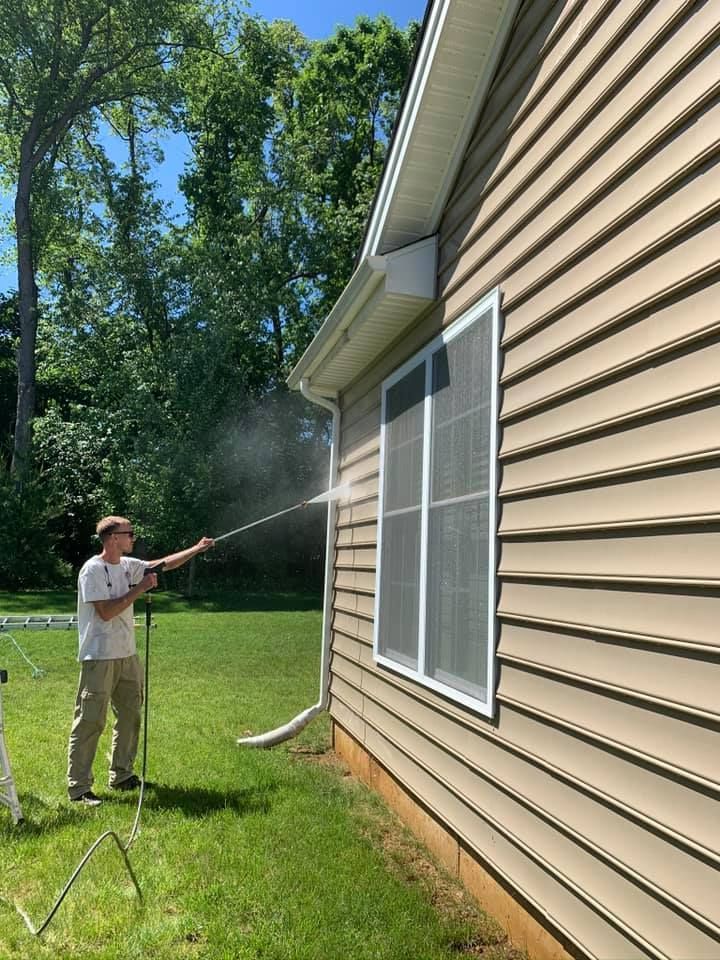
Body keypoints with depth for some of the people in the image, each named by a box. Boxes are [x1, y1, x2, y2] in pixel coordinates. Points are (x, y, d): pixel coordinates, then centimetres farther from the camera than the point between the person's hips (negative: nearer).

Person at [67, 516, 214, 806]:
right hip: (99, 659, -9)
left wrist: (197, 549, 15)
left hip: (127, 655, 9)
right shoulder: (93, 570, -15)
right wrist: (139, 589, -16)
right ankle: (78, 787, 6)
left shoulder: (128, 565, 8)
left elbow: (163, 564, 18)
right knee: (89, 722, -4)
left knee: (130, 716, 16)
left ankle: (121, 776, 29)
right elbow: (106, 612, -21)